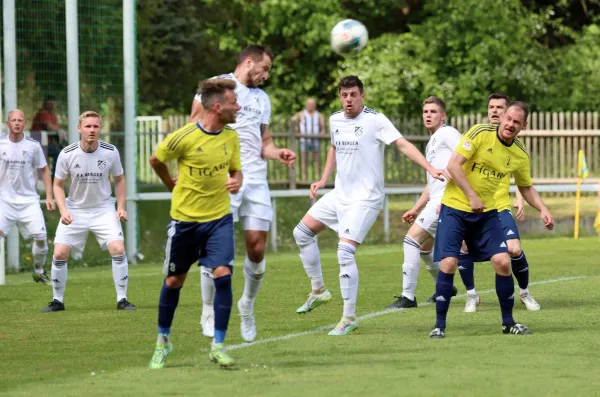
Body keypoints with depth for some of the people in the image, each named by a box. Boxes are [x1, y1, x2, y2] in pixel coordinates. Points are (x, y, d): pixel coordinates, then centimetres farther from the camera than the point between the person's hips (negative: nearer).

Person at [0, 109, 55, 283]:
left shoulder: (33, 145, 0)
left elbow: (44, 170, 9)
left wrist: (49, 196, 2)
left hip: (28, 200, 1)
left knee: (40, 237, -9)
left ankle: (39, 272, 14)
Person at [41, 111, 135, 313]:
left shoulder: (110, 152, -10)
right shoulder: (67, 154, -12)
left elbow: (119, 180, 6)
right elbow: (58, 185, -2)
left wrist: (121, 207, -5)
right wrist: (63, 211, -15)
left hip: (103, 209, 0)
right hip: (75, 210, 0)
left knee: (118, 249, -17)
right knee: (59, 254, -8)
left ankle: (122, 300, -4)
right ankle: (57, 300, 11)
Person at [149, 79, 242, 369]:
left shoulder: (230, 137, -2)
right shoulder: (184, 137, -17)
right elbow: (156, 161, -1)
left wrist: (236, 181, -10)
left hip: (219, 217, 3)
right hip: (185, 219, -2)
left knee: (223, 275, -14)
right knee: (174, 281, 10)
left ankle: (218, 346, -5)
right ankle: (163, 340, 31)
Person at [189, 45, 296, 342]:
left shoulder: (262, 98, 21)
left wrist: (277, 153, 0)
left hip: (255, 180, 5)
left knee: (257, 249, -2)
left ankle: (247, 306, 20)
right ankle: (209, 312, 6)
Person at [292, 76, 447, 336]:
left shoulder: (375, 120, -15)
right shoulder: (335, 120, 6)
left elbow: (403, 145, -21)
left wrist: (430, 169, -31)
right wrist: (323, 180, 17)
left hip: (365, 198, -8)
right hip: (340, 194, 8)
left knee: (345, 252, -19)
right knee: (302, 232, 13)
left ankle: (349, 318, -10)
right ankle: (318, 290, 27)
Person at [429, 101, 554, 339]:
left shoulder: (520, 155, 1)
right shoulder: (480, 133, -14)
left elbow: (526, 188, 16)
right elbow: (453, 165, -17)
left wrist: (542, 210, 0)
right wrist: (471, 196, -23)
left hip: (487, 213, 4)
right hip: (455, 208, -4)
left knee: (503, 262, -8)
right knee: (448, 264, -13)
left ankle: (508, 322, 10)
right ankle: (440, 325, 0)